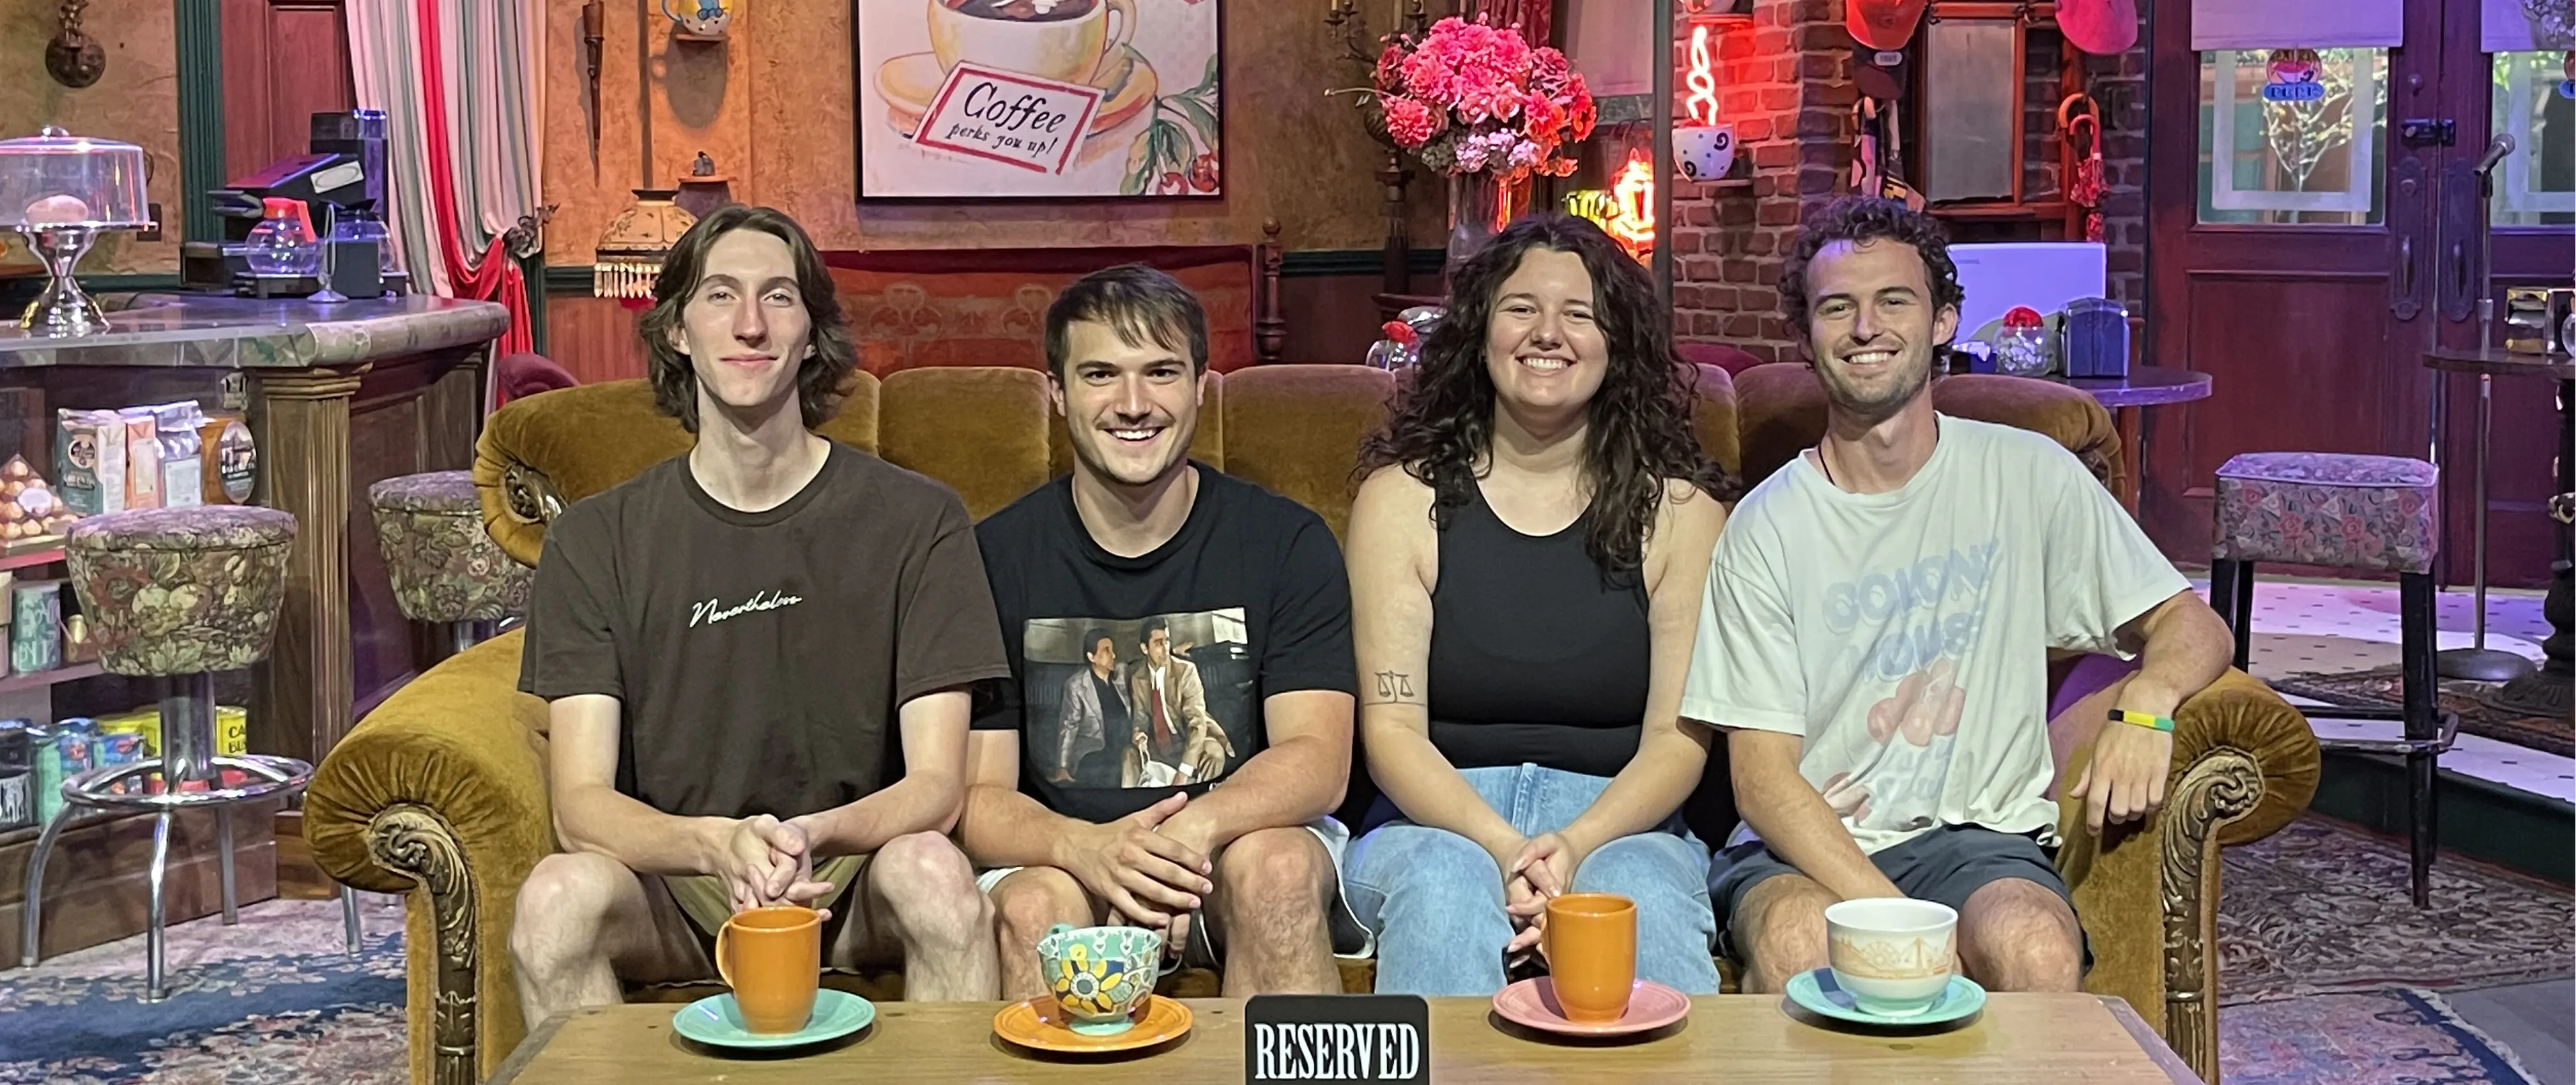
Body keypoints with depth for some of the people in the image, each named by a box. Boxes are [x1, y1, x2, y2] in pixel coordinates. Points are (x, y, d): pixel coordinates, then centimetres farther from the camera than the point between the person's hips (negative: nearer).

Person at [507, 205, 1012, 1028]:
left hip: (850, 878, 0)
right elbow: (581, 801, -7)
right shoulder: (597, 538, 1)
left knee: (932, 871, -33)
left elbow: (936, 787, -6)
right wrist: (718, 845, -28)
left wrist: (815, 836, -28)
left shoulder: (916, 519, -1)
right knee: (558, 894, -31)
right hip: (674, 891, 1)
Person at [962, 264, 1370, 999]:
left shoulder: (1287, 544, 0)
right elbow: (975, 795, -6)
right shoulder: (997, 556, -1)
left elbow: (1318, 761, -9)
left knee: (1275, 868, -33)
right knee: (1034, 907, -34)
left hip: (1241, 836, 1)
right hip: (1059, 854, 0)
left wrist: (1193, 831, -31)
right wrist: (1086, 848, -30)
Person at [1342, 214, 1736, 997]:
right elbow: (1391, 730, -3)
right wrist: (1504, 848, -20)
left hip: (1620, 821, 0)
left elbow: (1679, 736, -1)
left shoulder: (1676, 507, 6)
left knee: (1648, 900, -33)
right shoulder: (1403, 496, 4)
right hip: (1439, 820, 0)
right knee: (1444, 886, -34)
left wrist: (1576, 843, -20)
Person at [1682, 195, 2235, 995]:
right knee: (1797, 946, -35)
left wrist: (2146, 703, -16)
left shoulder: (2028, 478, 6)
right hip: (1805, 849, -1)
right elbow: (1763, 780, -4)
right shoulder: (1767, 527, 0)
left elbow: (2194, 627, 10)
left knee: (2037, 954, -32)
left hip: (1980, 838, 1)